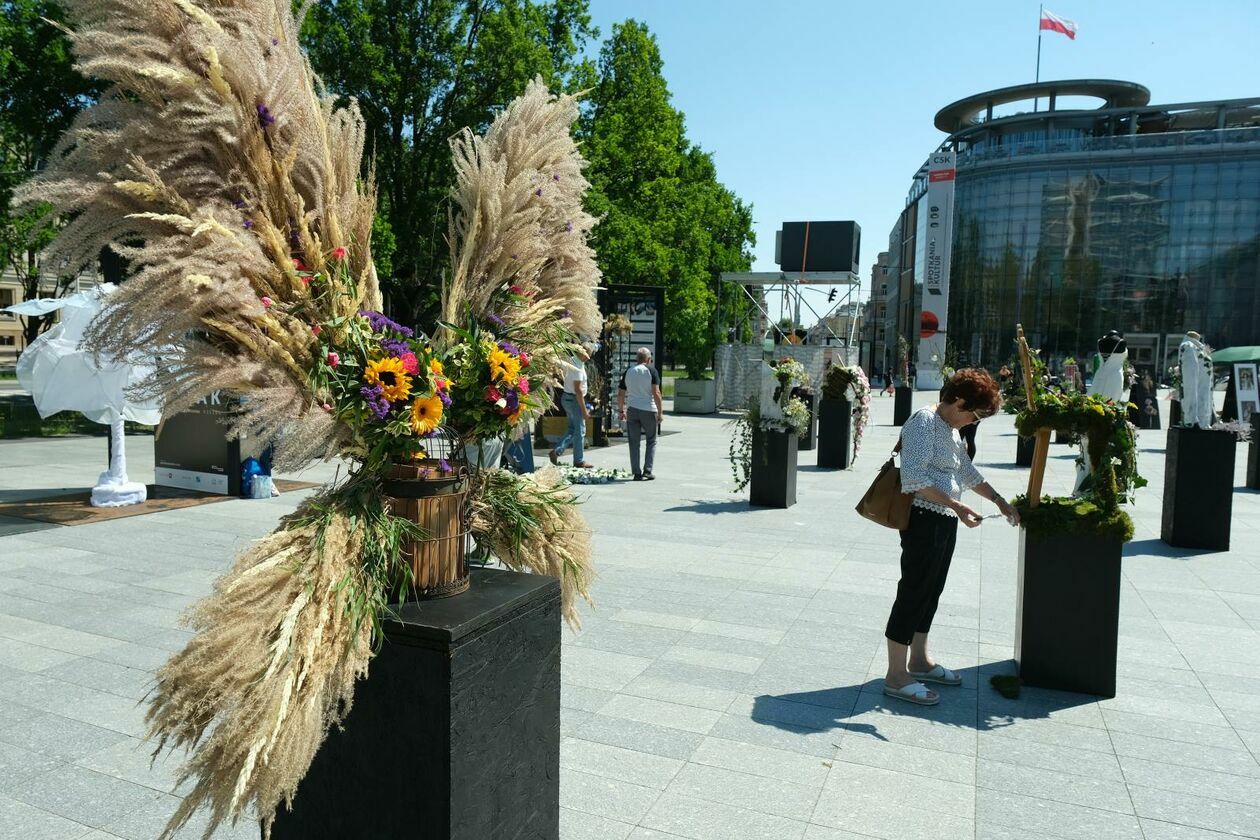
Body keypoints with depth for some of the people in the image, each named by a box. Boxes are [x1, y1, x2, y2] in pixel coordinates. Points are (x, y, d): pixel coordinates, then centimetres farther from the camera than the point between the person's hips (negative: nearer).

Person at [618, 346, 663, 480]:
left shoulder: (628, 372, 9)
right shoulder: (651, 371, -4)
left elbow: (620, 395, 11)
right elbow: (656, 393, -12)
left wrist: (622, 411, 21)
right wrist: (660, 412, -8)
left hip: (631, 410, 3)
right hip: (648, 410, -3)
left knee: (634, 443, 7)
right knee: (651, 441, 10)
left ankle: (637, 473, 6)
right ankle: (647, 471, 3)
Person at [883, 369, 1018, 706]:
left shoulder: (952, 429, 16)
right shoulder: (924, 422, -15)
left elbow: (967, 472, 29)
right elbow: (915, 479, -23)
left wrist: (999, 501, 27)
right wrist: (957, 506, -23)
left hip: (945, 522, 10)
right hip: (924, 520, -10)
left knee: (931, 593, 17)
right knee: (914, 593, -5)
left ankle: (919, 661, 31)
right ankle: (896, 676, 2)